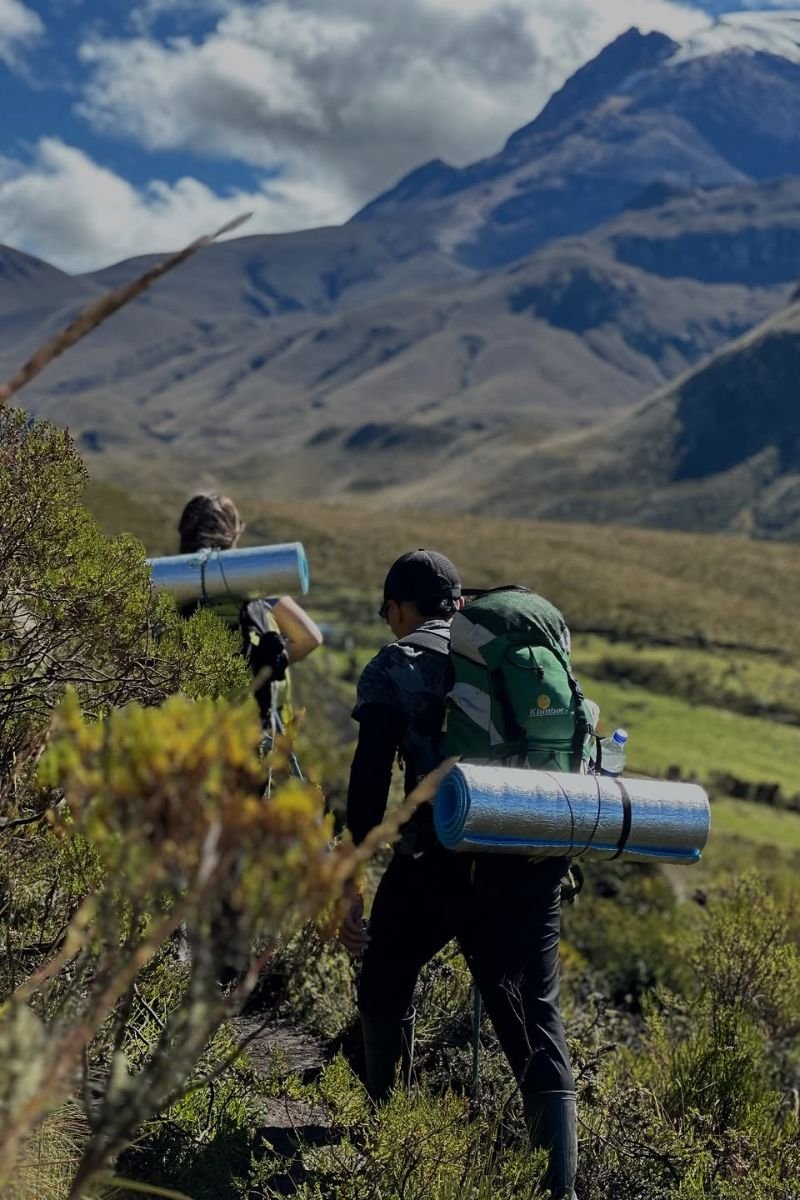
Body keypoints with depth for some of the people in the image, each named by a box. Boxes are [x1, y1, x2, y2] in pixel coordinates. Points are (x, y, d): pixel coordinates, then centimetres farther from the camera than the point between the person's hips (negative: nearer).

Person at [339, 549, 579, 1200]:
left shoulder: (395, 668, 3)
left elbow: (369, 784, -6)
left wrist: (350, 886, -4)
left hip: (440, 860, -3)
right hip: (534, 863, 4)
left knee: (385, 984, 23)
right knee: (535, 1015, 8)